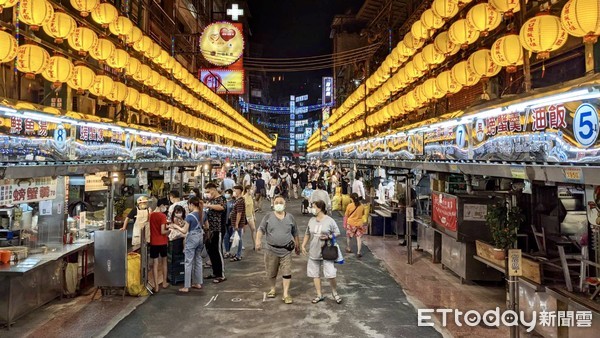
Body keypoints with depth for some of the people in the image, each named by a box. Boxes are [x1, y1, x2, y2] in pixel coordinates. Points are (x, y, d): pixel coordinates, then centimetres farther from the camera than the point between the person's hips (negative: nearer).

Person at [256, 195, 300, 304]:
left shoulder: (290, 217, 5)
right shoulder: (268, 217, 0)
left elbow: (295, 233, 14)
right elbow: (261, 229, -5)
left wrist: (297, 246, 17)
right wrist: (258, 240, -22)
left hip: (286, 251, 0)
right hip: (271, 250, 0)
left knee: (287, 273, -3)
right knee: (271, 272, 12)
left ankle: (286, 294, 5)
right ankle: (272, 289, 34)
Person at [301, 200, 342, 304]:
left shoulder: (330, 221, -9)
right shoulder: (311, 220, 6)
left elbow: (337, 233, -4)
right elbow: (307, 234, 15)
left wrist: (328, 237, -20)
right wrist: (303, 245, 9)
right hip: (313, 253, 5)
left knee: (331, 274, -5)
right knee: (315, 274, 11)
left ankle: (335, 293, 20)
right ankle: (319, 295, 26)